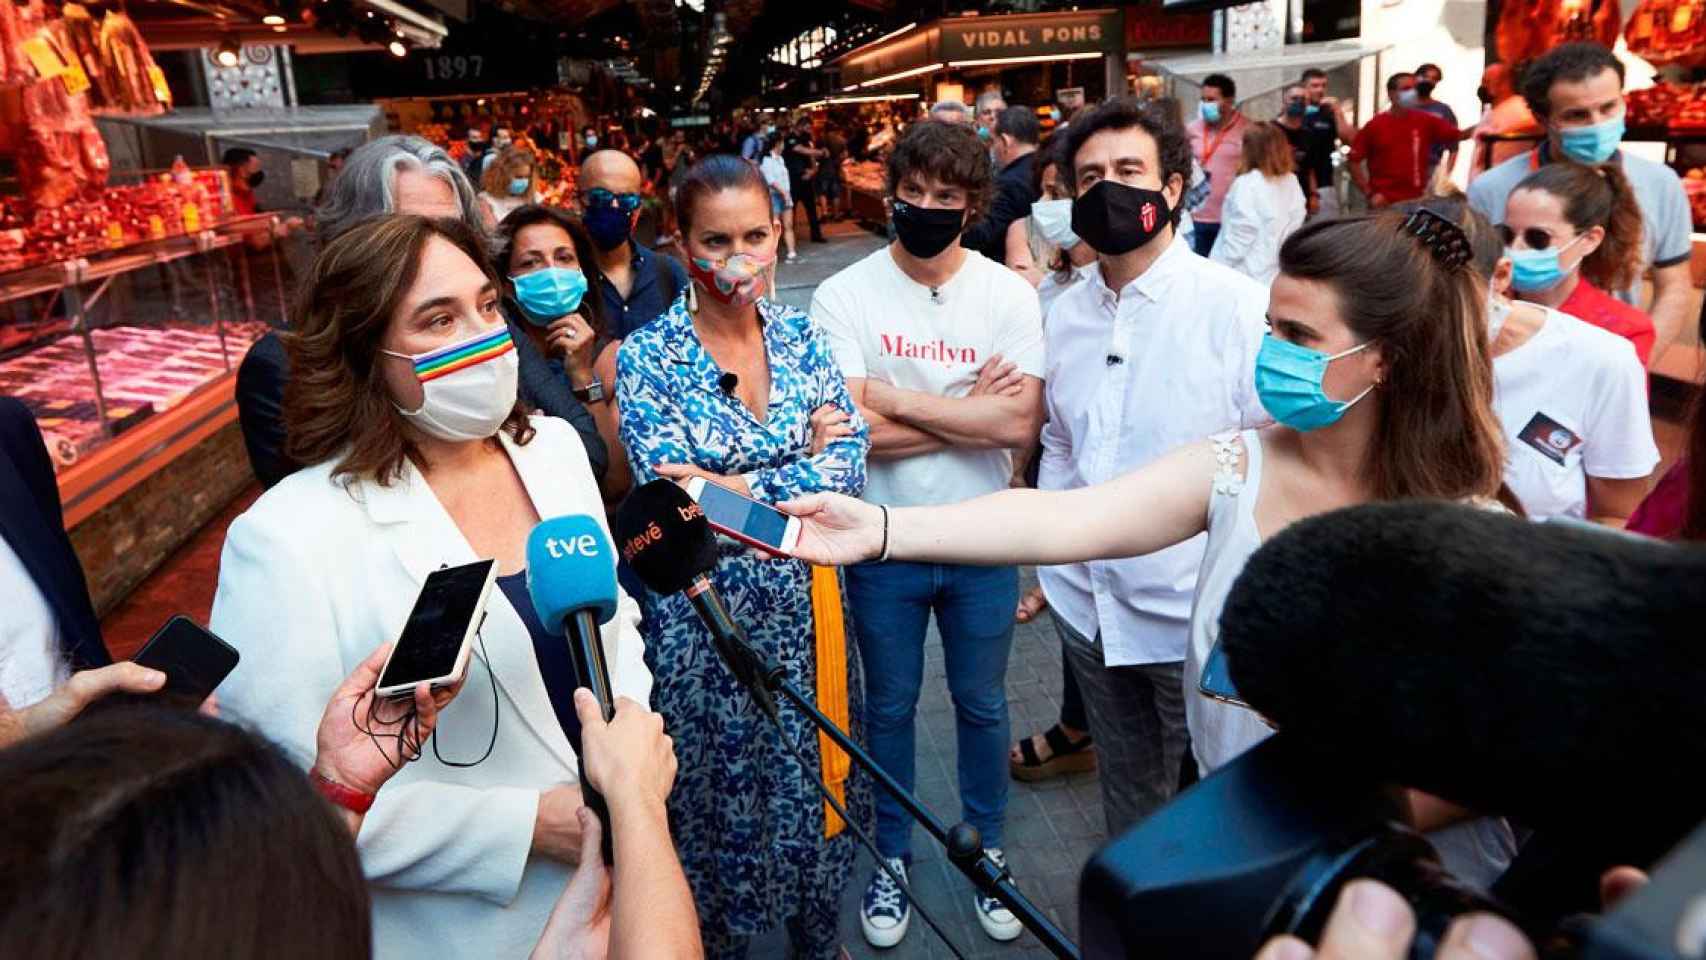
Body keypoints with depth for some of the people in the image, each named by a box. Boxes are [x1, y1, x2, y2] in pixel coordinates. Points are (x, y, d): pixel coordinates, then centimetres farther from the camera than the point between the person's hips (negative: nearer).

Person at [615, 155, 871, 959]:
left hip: (804, 598, 4)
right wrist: (804, 454, -17)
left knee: (814, 773, 18)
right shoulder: (647, 356, -12)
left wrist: (742, 488, -21)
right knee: (721, 788, 13)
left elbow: (851, 459, -8)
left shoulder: (801, 333, -1)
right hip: (707, 613, -3)